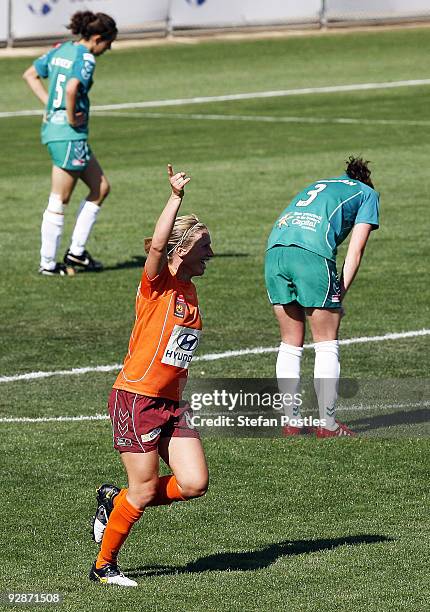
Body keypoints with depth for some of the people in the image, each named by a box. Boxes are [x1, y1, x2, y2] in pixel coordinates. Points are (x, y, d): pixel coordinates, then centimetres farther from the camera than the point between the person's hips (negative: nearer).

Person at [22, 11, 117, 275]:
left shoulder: (61, 50, 11)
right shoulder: (86, 58, -15)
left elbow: (30, 75, 19)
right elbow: (71, 88, -33)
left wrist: (50, 104, 12)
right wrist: (71, 117, -17)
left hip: (53, 127, 9)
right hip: (70, 134, -9)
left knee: (101, 188, 16)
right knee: (59, 202, -1)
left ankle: (77, 252, 17)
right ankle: (48, 264, 5)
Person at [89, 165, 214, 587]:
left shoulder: (189, 292, 12)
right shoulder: (157, 284, -10)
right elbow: (158, 243, -31)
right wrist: (176, 197, -30)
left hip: (169, 404, 7)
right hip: (135, 398, -7)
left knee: (194, 483, -4)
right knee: (144, 490, -4)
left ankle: (115, 501, 19)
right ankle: (103, 565, 14)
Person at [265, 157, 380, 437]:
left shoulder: (317, 186, 36)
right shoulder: (367, 193, 22)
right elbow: (356, 251, 9)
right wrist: (341, 293, 9)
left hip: (274, 250, 5)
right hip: (312, 255, -5)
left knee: (290, 344, 14)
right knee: (327, 345, 5)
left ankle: (293, 421, 16)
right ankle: (328, 425, 5)